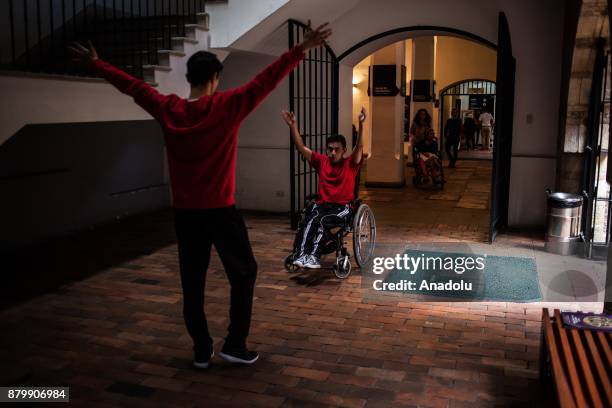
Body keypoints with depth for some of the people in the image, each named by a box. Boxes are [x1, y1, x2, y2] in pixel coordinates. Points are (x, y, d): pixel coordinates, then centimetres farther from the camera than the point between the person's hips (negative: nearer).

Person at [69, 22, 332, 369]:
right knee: (243, 274, 12)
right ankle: (235, 346, 12)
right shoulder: (228, 106, -11)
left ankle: (201, 351, 20)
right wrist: (302, 49, -12)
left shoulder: (167, 109, 0)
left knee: (192, 281, 11)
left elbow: (131, 85, 13)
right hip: (221, 210, -4)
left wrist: (96, 63, 27)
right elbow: (267, 80, -14)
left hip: (184, 212, 4)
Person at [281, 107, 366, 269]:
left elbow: (359, 147, -17)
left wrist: (361, 124, -32)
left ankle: (313, 256, -33)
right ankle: (301, 254, -38)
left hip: (342, 207, -3)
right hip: (322, 204, 3)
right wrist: (293, 126, -8)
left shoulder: (350, 163, 1)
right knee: (309, 220, -30)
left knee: (320, 221, -32)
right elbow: (301, 148, 3)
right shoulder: (321, 161, 9)